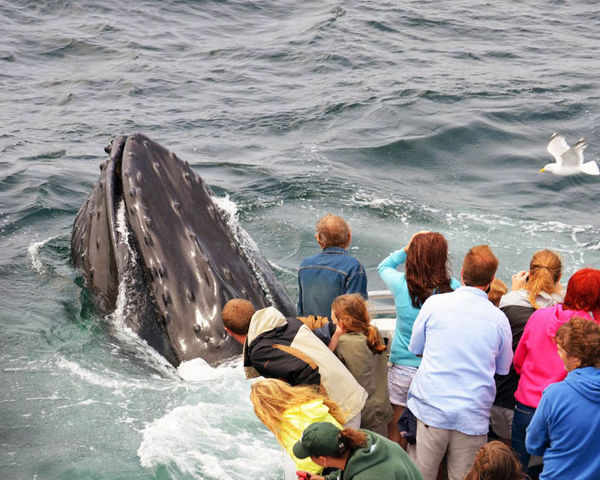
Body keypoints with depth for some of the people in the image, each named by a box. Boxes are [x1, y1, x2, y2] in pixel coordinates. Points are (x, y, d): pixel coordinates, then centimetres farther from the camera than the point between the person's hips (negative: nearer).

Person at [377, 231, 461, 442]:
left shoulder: (402, 284, -13)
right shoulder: (453, 288, -14)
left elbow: (383, 266, 8)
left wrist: (406, 248, 2)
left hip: (403, 368, 0)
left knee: (394, 427, 16)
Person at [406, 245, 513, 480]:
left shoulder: (434, 303, -4)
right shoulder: (499, 319, -3)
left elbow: (415, 348, 9)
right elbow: (504, 368, 11)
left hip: (432, 408, 0)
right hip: (473, 416, 0)